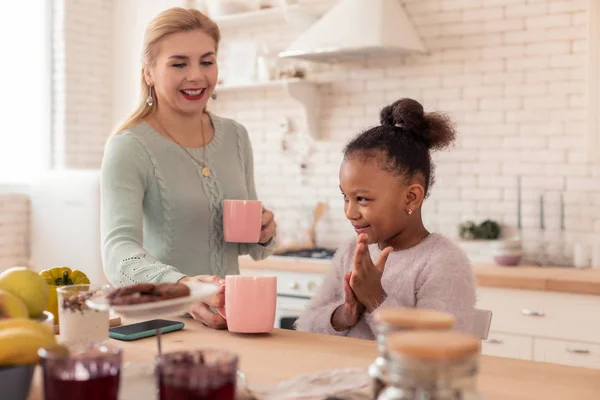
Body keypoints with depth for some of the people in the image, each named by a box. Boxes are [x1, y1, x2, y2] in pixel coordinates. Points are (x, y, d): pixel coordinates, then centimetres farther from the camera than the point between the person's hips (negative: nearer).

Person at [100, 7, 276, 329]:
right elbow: (118, 251, -23)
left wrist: (263, 235, -5)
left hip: (232, 319, 4)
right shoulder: (129, 148, -10)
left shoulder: (235, 137, 7)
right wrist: (181, 285, -41)